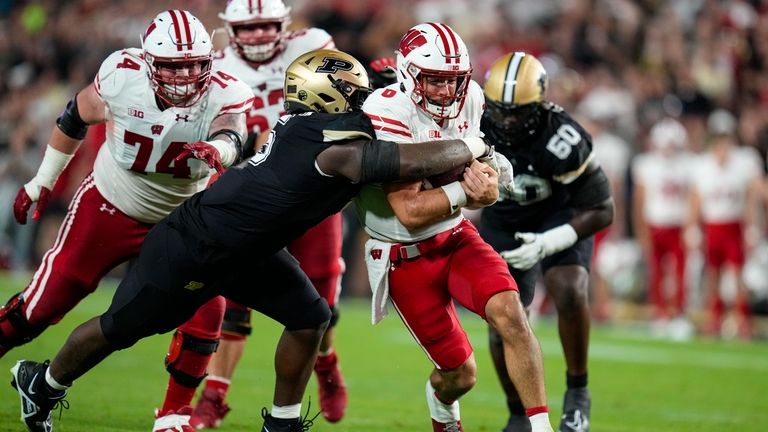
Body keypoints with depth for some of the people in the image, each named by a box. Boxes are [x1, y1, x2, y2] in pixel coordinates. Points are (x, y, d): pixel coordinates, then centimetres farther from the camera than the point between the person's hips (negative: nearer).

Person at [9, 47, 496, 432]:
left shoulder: (307, 124, -7)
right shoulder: (340, 147, -33)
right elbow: (417, 162, -39)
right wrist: (476, 148, -22)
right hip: (191, 249, -9)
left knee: (310, 318, 3)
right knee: (121, 329, 12)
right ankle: (43, 384, 35)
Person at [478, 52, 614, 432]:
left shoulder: (562, 140, -33)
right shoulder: (473, 129, -23)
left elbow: (602, 211, -24)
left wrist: (547, 244, -31)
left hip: (561, 218, -3)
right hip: (503, 222, 3)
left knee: (568, 292, -30)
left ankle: (577, 391, -9)